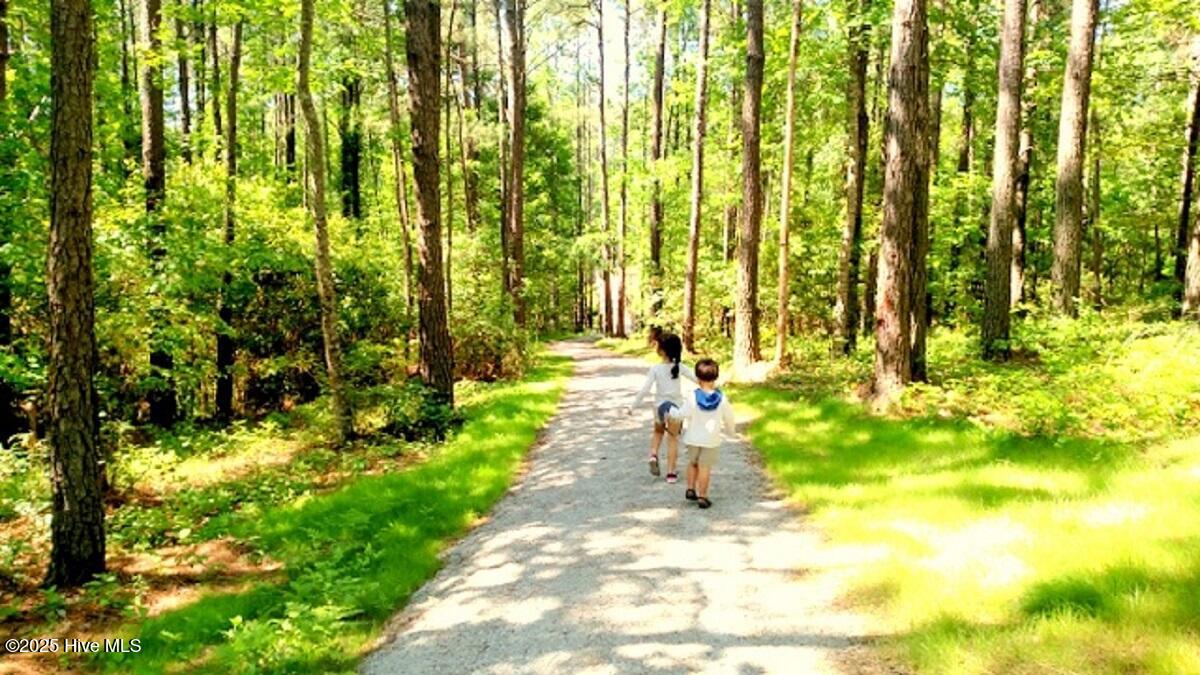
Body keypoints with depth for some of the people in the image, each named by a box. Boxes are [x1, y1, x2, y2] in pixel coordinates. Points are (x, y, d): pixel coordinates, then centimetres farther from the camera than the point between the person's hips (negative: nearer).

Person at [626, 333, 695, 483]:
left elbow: (645, 389, -14)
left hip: (660, 406, 0)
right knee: (673, 438, 9)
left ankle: (653, 455, 3)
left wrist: (633, 407, -7)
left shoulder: (655, 369, -11)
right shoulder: (680, 367, -7)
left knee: (658, 431, 27)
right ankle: (671, 473, 8)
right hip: (676, 406, 0)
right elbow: (697, 378, -4)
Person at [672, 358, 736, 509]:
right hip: (712, 440, 0)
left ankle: (690, 489, 20)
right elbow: (728, 417, 0)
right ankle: (702, 497, 8)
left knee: (692, 463, 22)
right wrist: (730, 430, 20)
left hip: (693, 438, 0)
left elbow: (682, 415, -12)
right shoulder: (722, 398, -12)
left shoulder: (693, 397, -17)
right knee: (705, 467, 6)